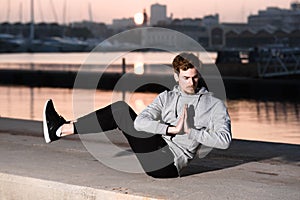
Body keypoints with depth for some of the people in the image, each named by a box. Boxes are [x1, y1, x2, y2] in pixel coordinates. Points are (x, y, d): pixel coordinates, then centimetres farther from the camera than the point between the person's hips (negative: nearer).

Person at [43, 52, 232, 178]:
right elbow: (140, 122, -6)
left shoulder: (215, 105, 0)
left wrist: (191, 131, -18)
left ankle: (62, 129, -2)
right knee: (120, 108, -1)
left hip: (170, 163, -5)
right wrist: (172, 129, -18)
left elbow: (225, 140, -14)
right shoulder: (167, 97, 11)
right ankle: (62, 127, 5)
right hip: (154, 159, 5)